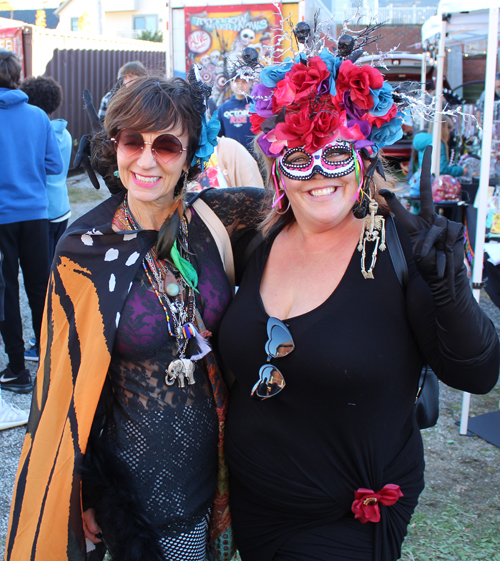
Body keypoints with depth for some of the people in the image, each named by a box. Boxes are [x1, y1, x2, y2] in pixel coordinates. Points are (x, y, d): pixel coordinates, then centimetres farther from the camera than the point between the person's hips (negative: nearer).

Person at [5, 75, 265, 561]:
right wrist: (83, 495, -4)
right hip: (134, 477, -3)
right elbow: (69, 380, -7)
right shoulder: (84, 249, -14)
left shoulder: (211, 220, -8)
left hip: (209, 459, 3)